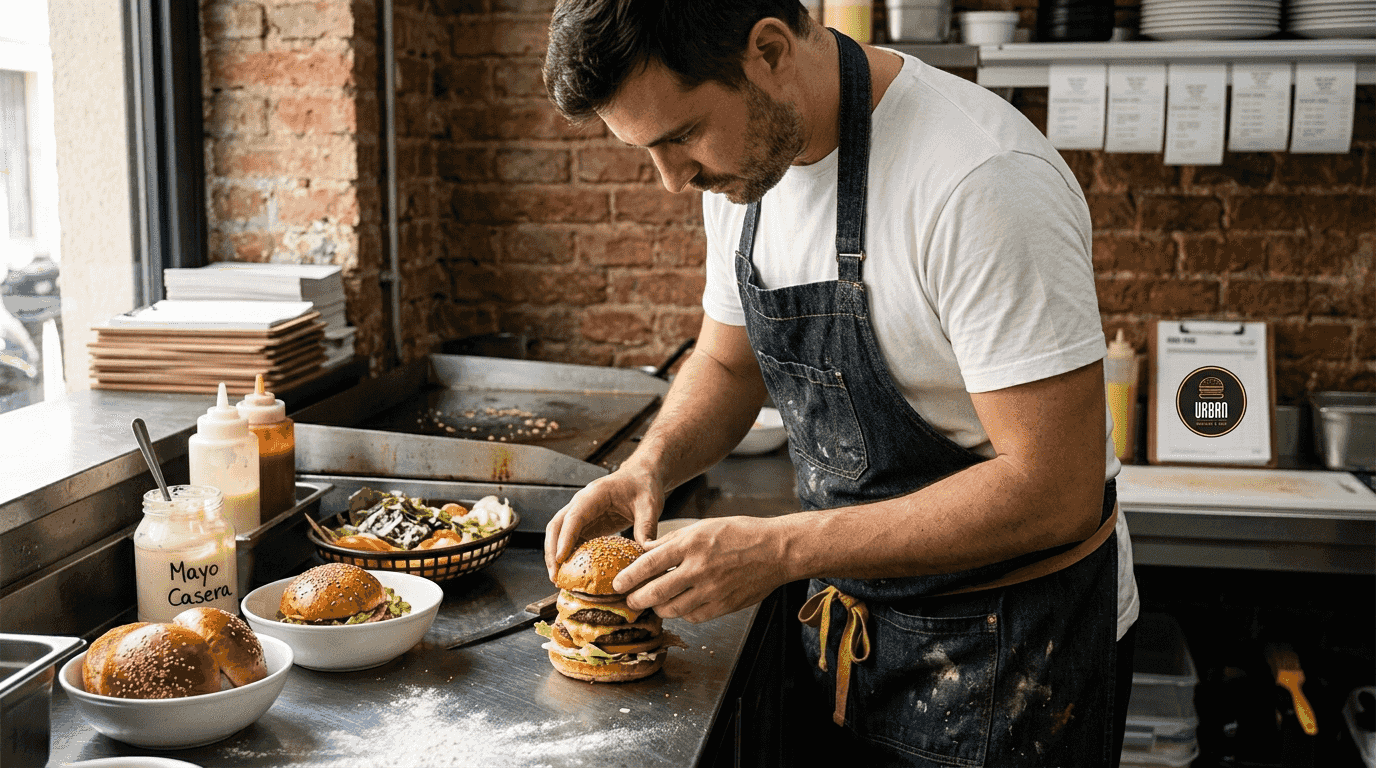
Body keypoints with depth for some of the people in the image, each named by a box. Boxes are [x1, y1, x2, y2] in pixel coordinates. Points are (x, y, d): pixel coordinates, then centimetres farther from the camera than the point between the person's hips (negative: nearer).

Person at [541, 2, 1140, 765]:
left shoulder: (984, 182, -29)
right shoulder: (743, 155, -4)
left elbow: (1055, 493, -28)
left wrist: (781, 549, -28)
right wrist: (651, 465, -10)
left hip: (1010, 644, -7)